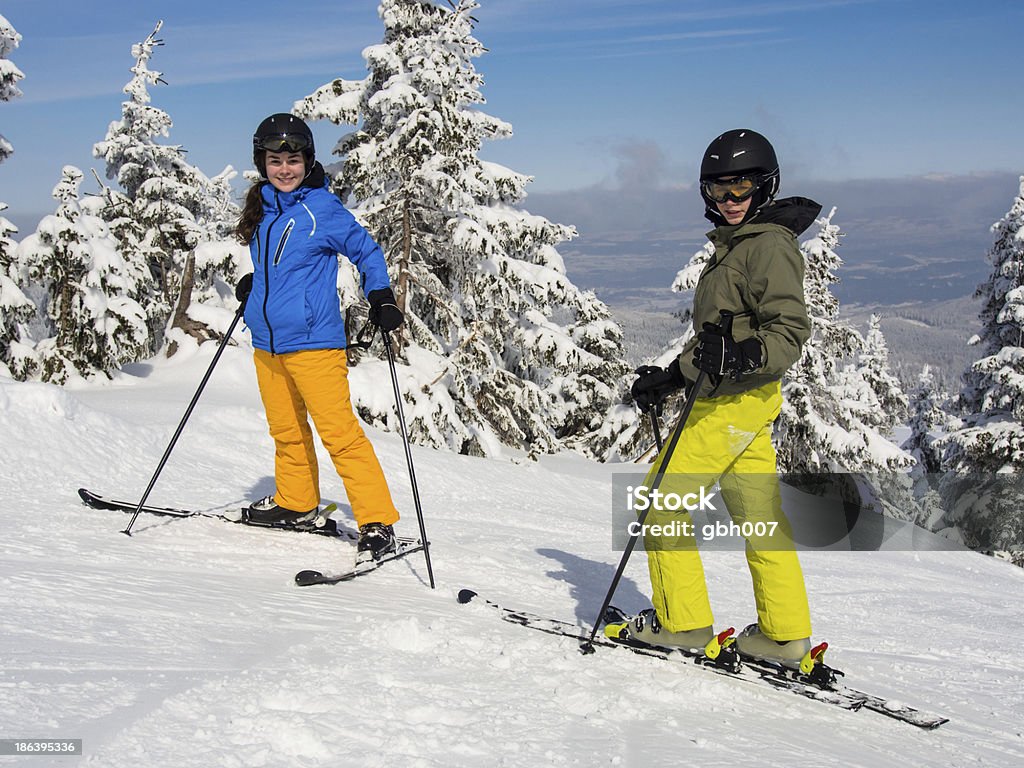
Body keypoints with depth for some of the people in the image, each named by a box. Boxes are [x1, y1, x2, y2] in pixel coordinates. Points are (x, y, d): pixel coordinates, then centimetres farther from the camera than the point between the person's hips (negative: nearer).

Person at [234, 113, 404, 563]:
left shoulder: (322, 207, -7)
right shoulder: (262, 208, 11)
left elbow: (367, 252, 2)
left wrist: (381, 299, -8)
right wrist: (252, 284, 14)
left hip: (312, 339, -7)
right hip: (266, 340, 7)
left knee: (338, 432, -10)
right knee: (286, 430, 19)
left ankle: (378, 523, -7)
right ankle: (296, 503, 37)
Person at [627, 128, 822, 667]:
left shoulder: (768, 245, -12)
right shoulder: (734, 246, 18)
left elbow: (790, 330, -20)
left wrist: (743, 355, -35)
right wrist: (671, 376, 21)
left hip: (735, 402, -10)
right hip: (745, 401, 10)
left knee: (660, 499, -3)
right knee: (759, 515, 11)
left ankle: (682, 621, 3)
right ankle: (784, 634, 16)